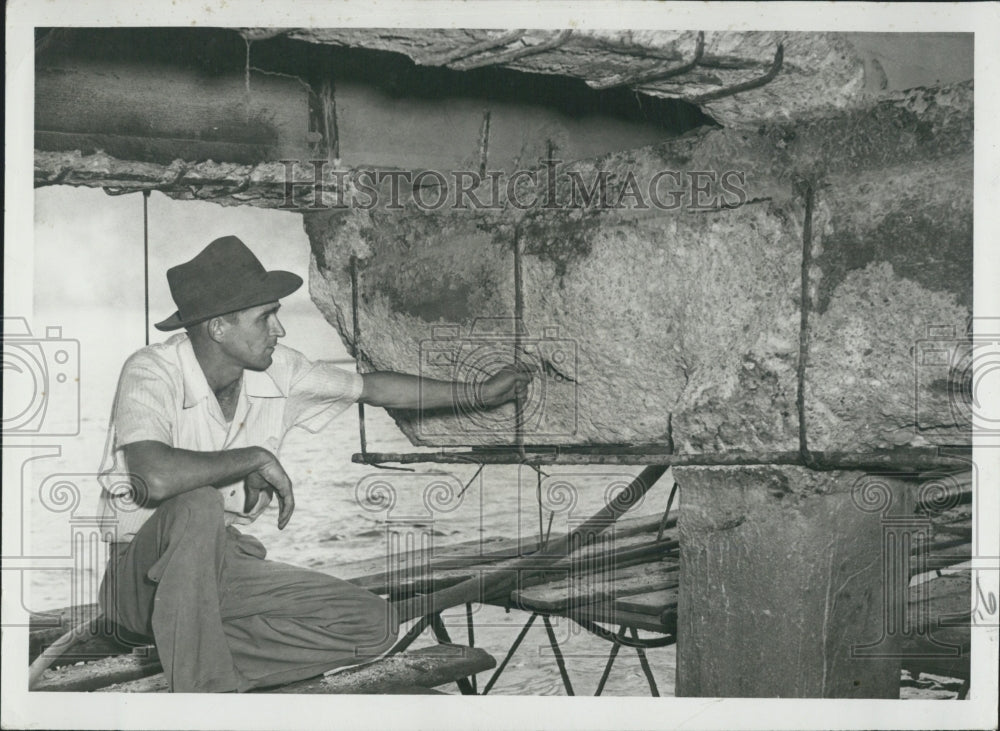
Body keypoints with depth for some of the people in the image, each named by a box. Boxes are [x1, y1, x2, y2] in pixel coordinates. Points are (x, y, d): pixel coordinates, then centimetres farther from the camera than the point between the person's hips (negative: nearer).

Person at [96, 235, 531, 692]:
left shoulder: (278, 373, -2)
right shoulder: (152, 373, -19)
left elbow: (372, 387, 14)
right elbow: (157, 478, -38)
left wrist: (479, 394, 20)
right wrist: (257, 459, -24)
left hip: (222, 568, 6)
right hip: (145, 570, -6)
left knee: (374, 624, -10)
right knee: (199, 506, -39)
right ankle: (204, 686, -28)